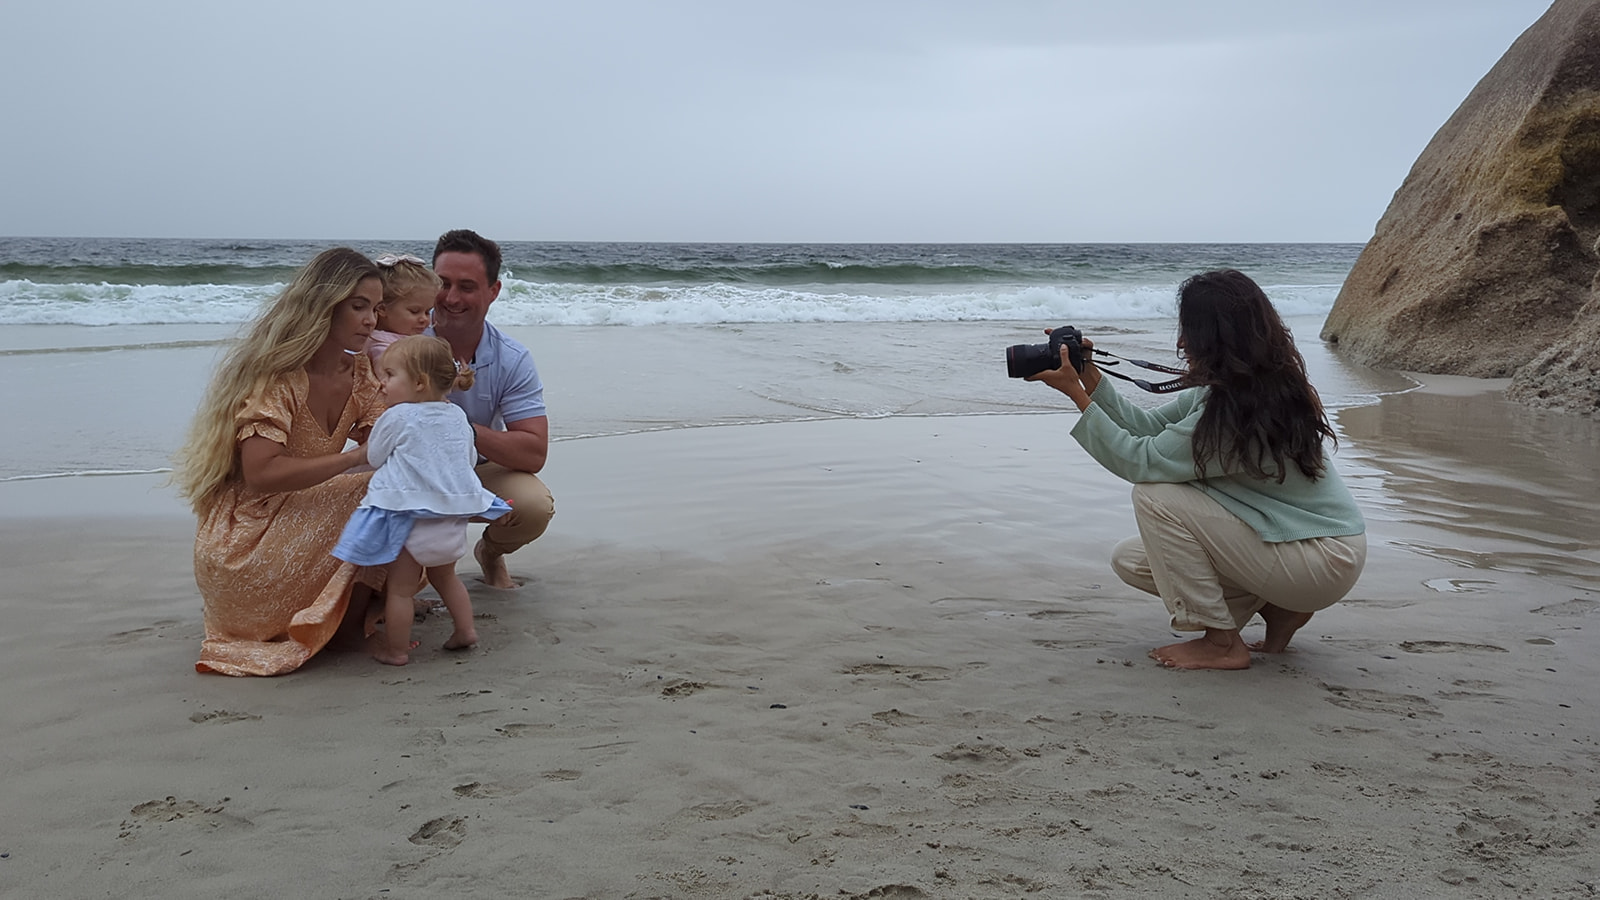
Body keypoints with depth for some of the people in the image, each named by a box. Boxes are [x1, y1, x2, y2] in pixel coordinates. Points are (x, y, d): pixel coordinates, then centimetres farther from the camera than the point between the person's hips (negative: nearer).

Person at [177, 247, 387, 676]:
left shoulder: (358, 371, 8)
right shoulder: (275, 374, -16)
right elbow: (261, 473, -28)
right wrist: (356, 457, -31)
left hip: (297, 530, 8)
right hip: (242, 551, -8)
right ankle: (350, 623, -6)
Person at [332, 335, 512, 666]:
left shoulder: (396, 418, -11)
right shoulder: (458, 416, 5)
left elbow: (374, 456, 3)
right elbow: (470, 459, 17)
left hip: (411, 519, -6)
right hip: (454, 517, 6)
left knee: (401, 588, 5)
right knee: (445, 576, 26)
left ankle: (396, 649, 11)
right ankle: (466, 630, 25)